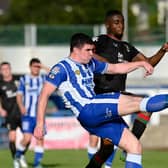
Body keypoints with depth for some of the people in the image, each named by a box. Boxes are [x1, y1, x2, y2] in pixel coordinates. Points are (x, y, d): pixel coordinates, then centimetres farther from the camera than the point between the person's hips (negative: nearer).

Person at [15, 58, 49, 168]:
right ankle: (19, 154, 13)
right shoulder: (24, 79, 6)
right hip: (27, 114, -2)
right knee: (27, 138, -14)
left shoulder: (43, 79, 8)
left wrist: (45, 68, -10)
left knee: (40, 138, -4)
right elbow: (19, 95, 5)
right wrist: (21, 106, -12)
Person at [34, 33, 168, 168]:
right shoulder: (62, 68, -1)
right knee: (135, 102, -19)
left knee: (135, 146, 1)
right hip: (87, 111, -9)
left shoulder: (90, 64, 22)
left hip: (105, 115, 9)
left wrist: (141, 63, 17)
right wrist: (40, 123, -13)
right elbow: (45, 94, -6)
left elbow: (116, 68, 30)